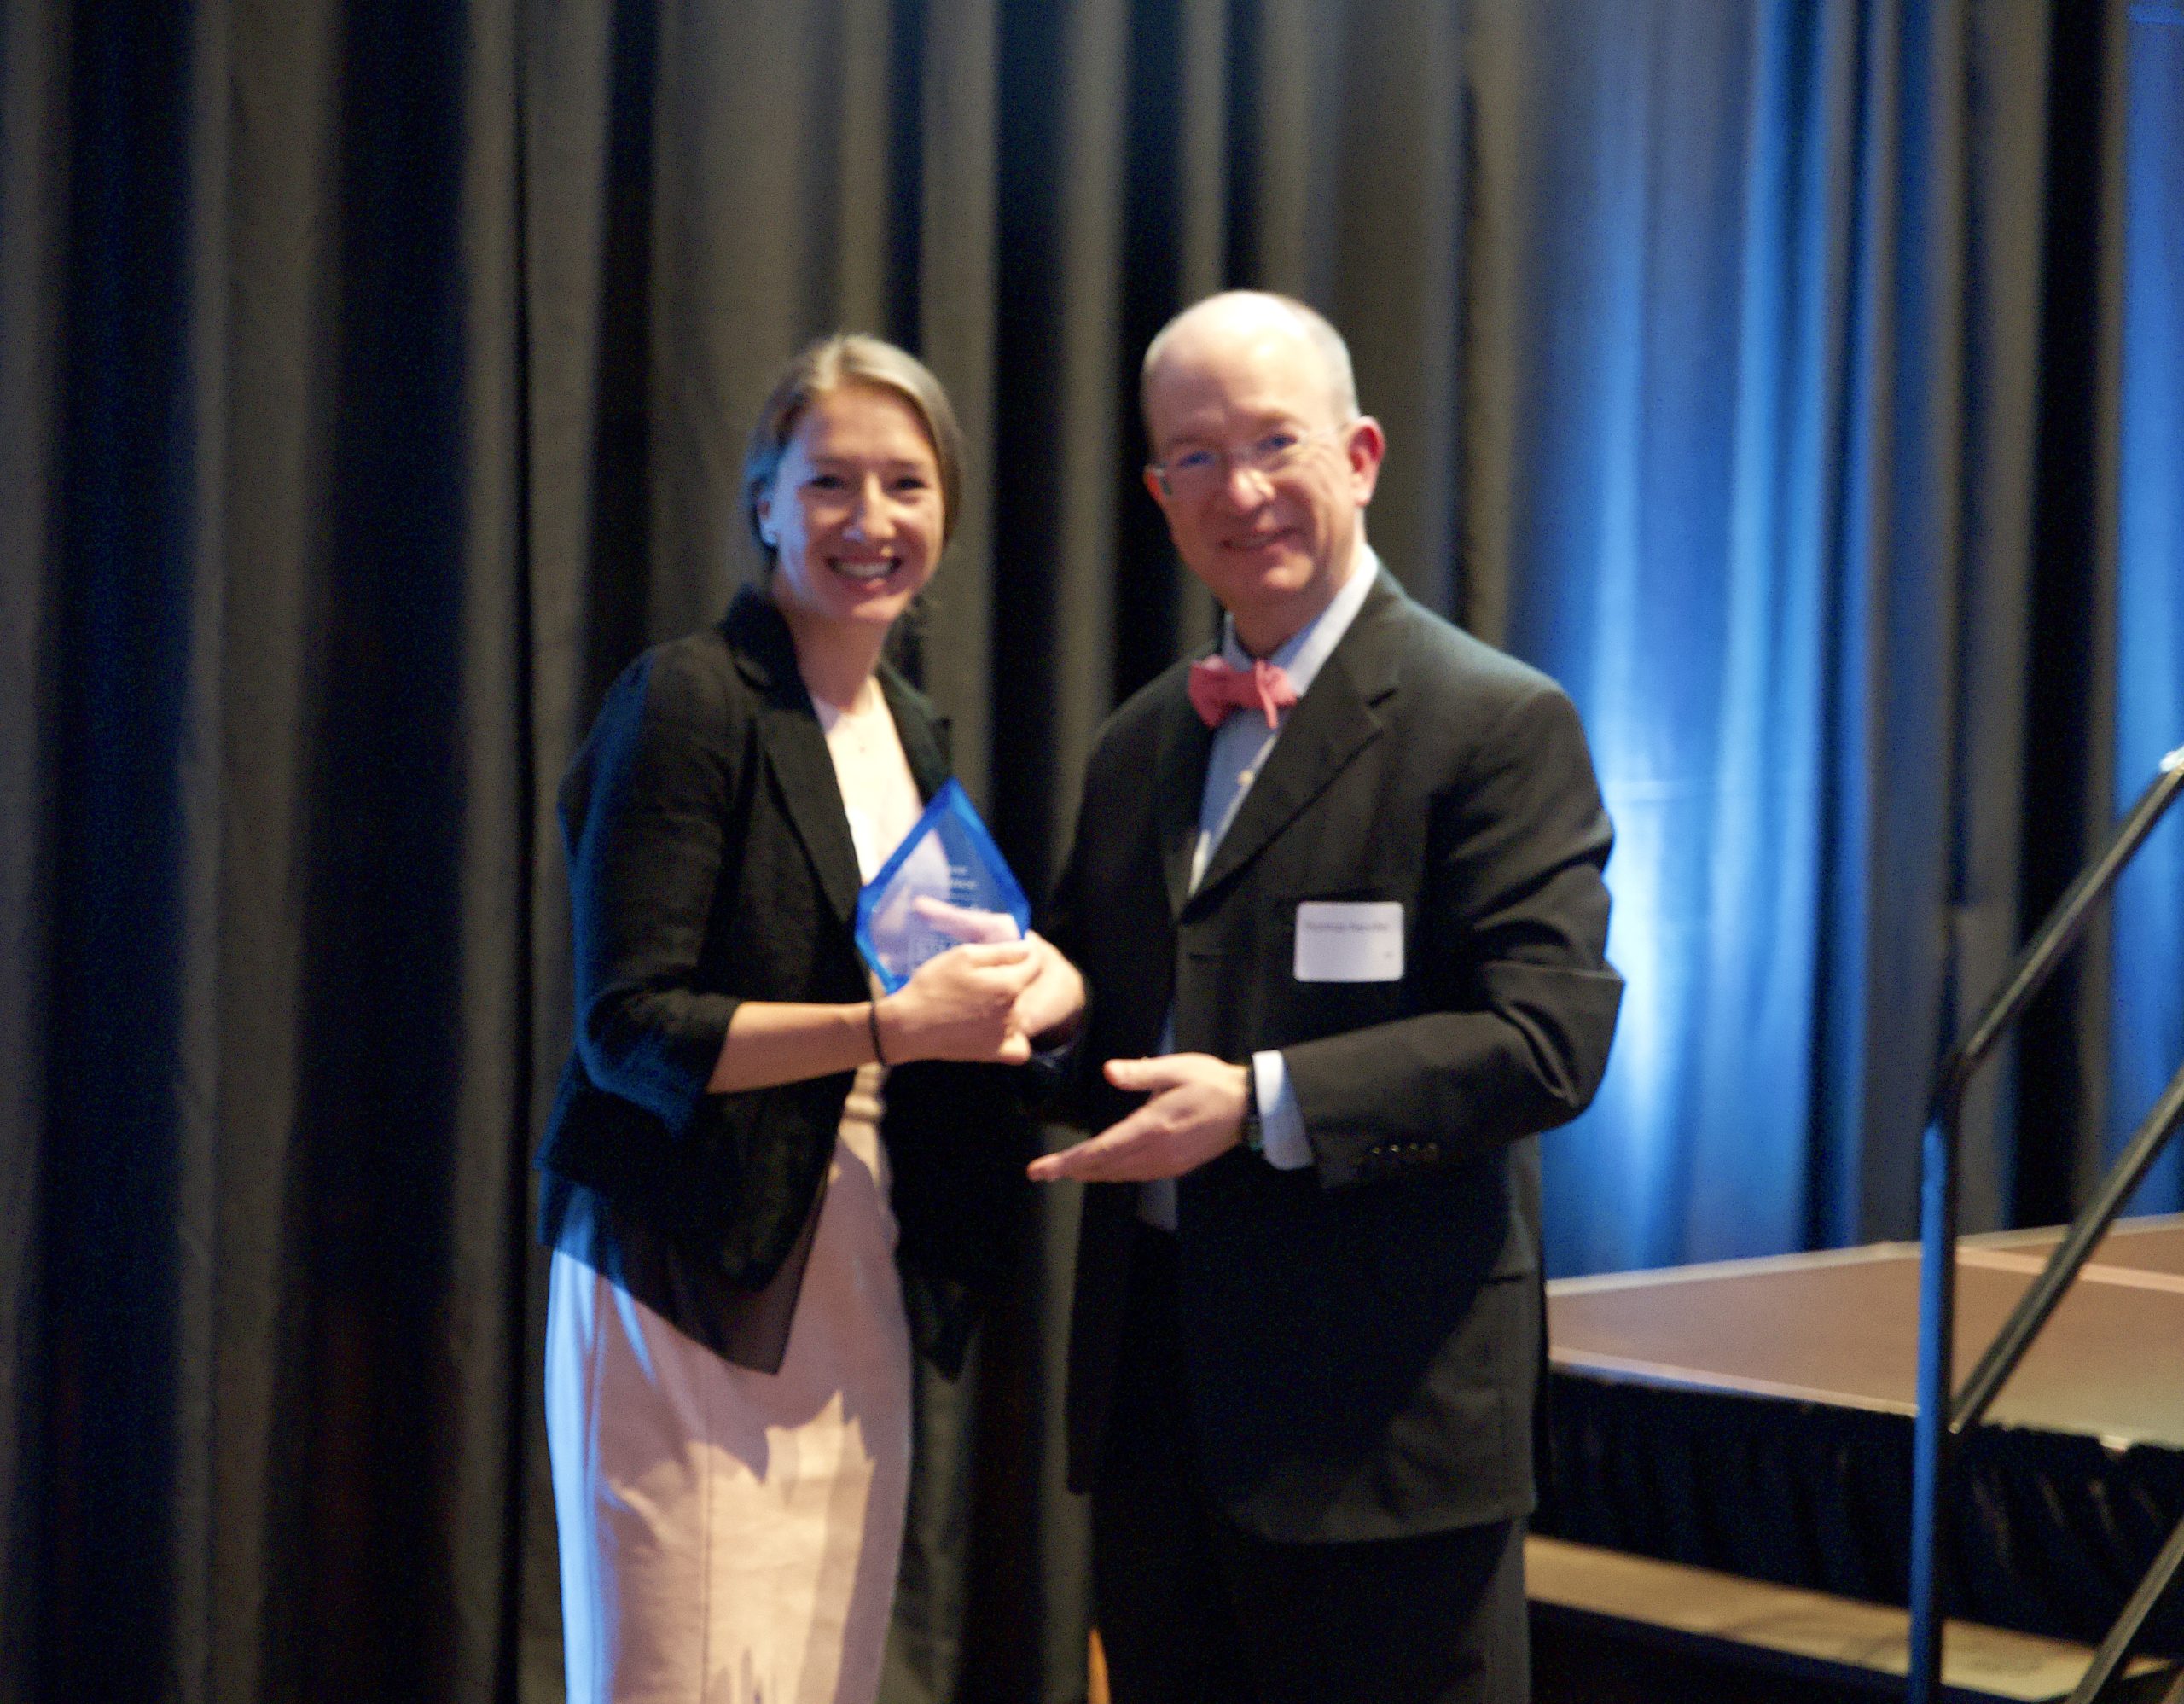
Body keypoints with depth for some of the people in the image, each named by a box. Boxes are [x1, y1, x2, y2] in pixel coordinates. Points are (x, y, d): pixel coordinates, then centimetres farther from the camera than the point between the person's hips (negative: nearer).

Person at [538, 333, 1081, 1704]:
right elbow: (631, 1026, -15)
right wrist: (889, 1026, -23)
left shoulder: (914, 731, 15)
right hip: (689, 1298, -7)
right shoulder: (687, 702, -9)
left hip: (858, 1302, 7)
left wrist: (1033, 984, -1)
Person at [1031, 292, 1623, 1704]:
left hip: (1383, 1404, -7)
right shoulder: (1139, 744, 15)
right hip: (1156, 1386, 7)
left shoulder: (1499, 725, -8)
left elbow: (1549, 1036, -16)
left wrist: (1262, 1103, -23)